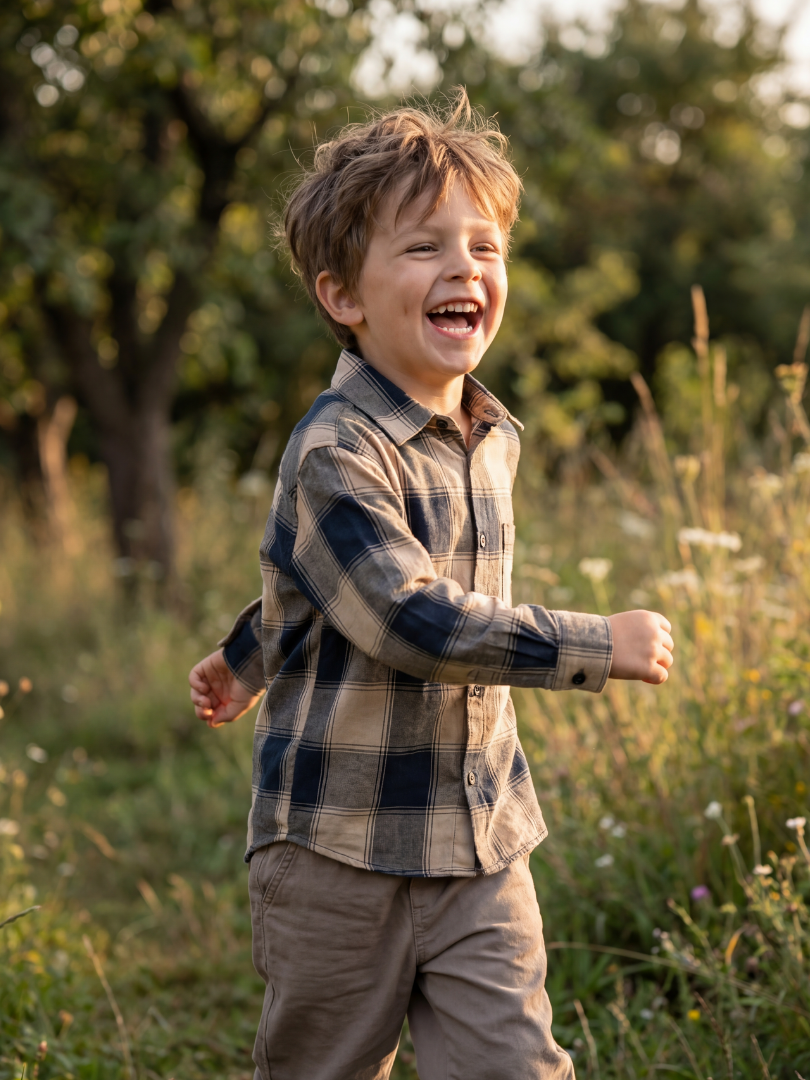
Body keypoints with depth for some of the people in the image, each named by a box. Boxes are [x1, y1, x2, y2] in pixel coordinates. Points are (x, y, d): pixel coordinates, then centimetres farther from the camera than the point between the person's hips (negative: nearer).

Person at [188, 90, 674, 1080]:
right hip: (342, 849, -6)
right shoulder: (337, 452, -18)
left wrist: (251, 654, 32)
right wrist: (599, 645, -23)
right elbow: (411, 620, -29)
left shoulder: (491, 441, 7)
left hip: (480, 846, 6)